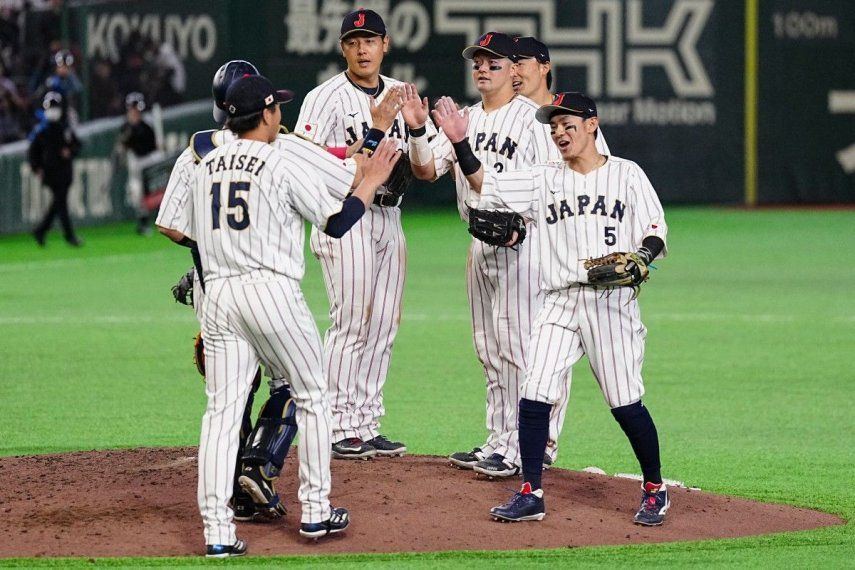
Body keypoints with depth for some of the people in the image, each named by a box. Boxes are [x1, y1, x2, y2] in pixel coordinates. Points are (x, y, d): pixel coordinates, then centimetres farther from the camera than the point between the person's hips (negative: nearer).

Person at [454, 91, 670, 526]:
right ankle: (531, 494, 0)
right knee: (534, 396, -8)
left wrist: (643, 258, -17)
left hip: (611, 301, -3)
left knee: (625, 403, -4)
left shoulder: (626, 174, 5)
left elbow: (656, 230, 3)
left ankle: (655, 489, 14)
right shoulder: (545, 180, 12)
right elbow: (484, 185, 5)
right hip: (560, 302, 3)